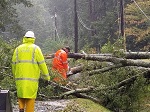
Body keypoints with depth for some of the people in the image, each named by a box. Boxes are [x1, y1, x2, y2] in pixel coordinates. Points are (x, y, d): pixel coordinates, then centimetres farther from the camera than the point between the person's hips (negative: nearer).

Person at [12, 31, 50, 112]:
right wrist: (47, 77, 2)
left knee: (21, 94, 17)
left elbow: (14, 63, 9)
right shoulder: (36, 48, -1)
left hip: (20, 77, 2)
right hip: (32, 78, -2)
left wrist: (15, 76, 22)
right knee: (30, 97, 6)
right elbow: (42, 64, -4)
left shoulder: (18, 49, 8)